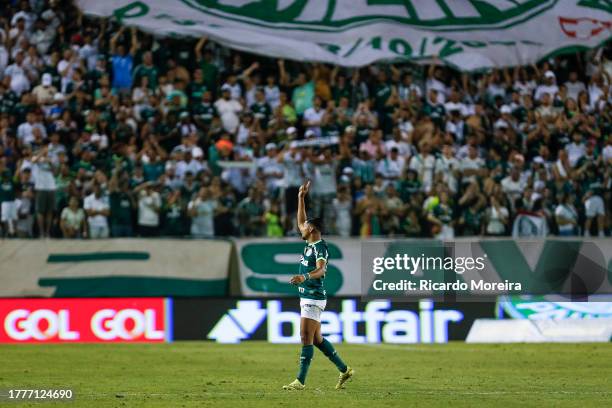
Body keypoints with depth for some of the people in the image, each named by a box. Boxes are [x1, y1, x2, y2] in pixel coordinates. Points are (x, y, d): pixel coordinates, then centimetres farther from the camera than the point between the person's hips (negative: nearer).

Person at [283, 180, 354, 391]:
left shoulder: (320, 247, -15)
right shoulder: (310, 244, 12)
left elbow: (321, 269, -32)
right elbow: (301, 222, 27)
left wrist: (304, 277, -51)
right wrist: (301, 198, 23)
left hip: (314, 298, -10)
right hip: (308, 297, 10)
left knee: (306, 338, -11)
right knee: (317, 339, 14)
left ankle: (300, 381, -13)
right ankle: (344, 370, 20)